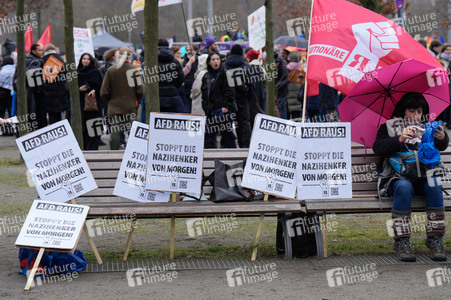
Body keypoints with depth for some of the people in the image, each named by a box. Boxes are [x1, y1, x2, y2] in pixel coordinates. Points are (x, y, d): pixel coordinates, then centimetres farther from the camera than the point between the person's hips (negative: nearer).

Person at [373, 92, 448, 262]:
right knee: (404, 187, -36)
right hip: (398, 176, -2)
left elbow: (441, 146, 7)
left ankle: (435, 240, -27)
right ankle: (401, 242, -32)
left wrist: (442, 138, -18)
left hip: (424, 177, 3)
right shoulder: (389, 127, 12)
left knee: (434, 186, -30)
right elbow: (378, 148, -4)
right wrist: (400, 139, -20)